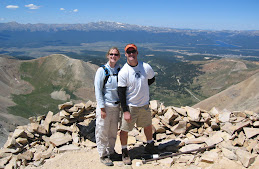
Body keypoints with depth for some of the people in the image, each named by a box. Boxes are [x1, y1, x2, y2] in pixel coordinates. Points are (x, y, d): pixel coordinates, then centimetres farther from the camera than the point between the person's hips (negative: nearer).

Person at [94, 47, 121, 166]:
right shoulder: (102, 70, -9)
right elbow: (98, 90, -10)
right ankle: (103, 155, 20)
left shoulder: (119, 70, 4)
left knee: (113, 131, 16)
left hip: (116, 106, 5)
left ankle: (111, 151, 34)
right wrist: (102, 108, -13)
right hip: (105, 106, -4)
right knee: (102, 132, 5)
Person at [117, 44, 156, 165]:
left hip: (145, 104, 4)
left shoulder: (146, 67, -5)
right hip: (130, 106, -4)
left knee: (148, 126, 20)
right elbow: (121, 92, -13)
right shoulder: (123, 72, -15)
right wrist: (125, 111, -15)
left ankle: (150, 145, 46)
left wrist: (141, 87, 5)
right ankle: (124, 152, 26)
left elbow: (152, 79, 16)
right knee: (124, 130, 3)